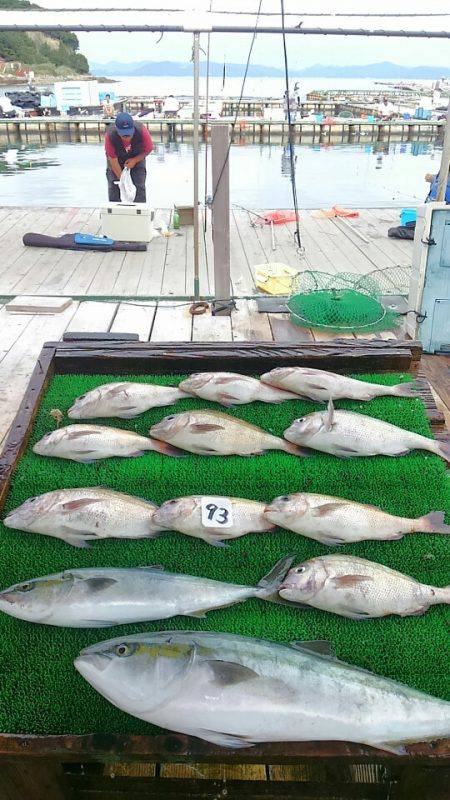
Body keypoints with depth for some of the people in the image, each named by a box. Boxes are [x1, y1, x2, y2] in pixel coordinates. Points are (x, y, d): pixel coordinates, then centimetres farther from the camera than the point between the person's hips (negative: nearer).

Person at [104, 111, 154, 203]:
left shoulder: (141, 130, -35)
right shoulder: (110, 135, -36)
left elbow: (148, 149, -15)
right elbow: (112, 158, -24)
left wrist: (135, 160, -24)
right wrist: (121, 178, -22)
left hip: (137, 157, 0)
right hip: (117, 159, 0)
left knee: (140, 185, -8)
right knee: (113, 186, -3)